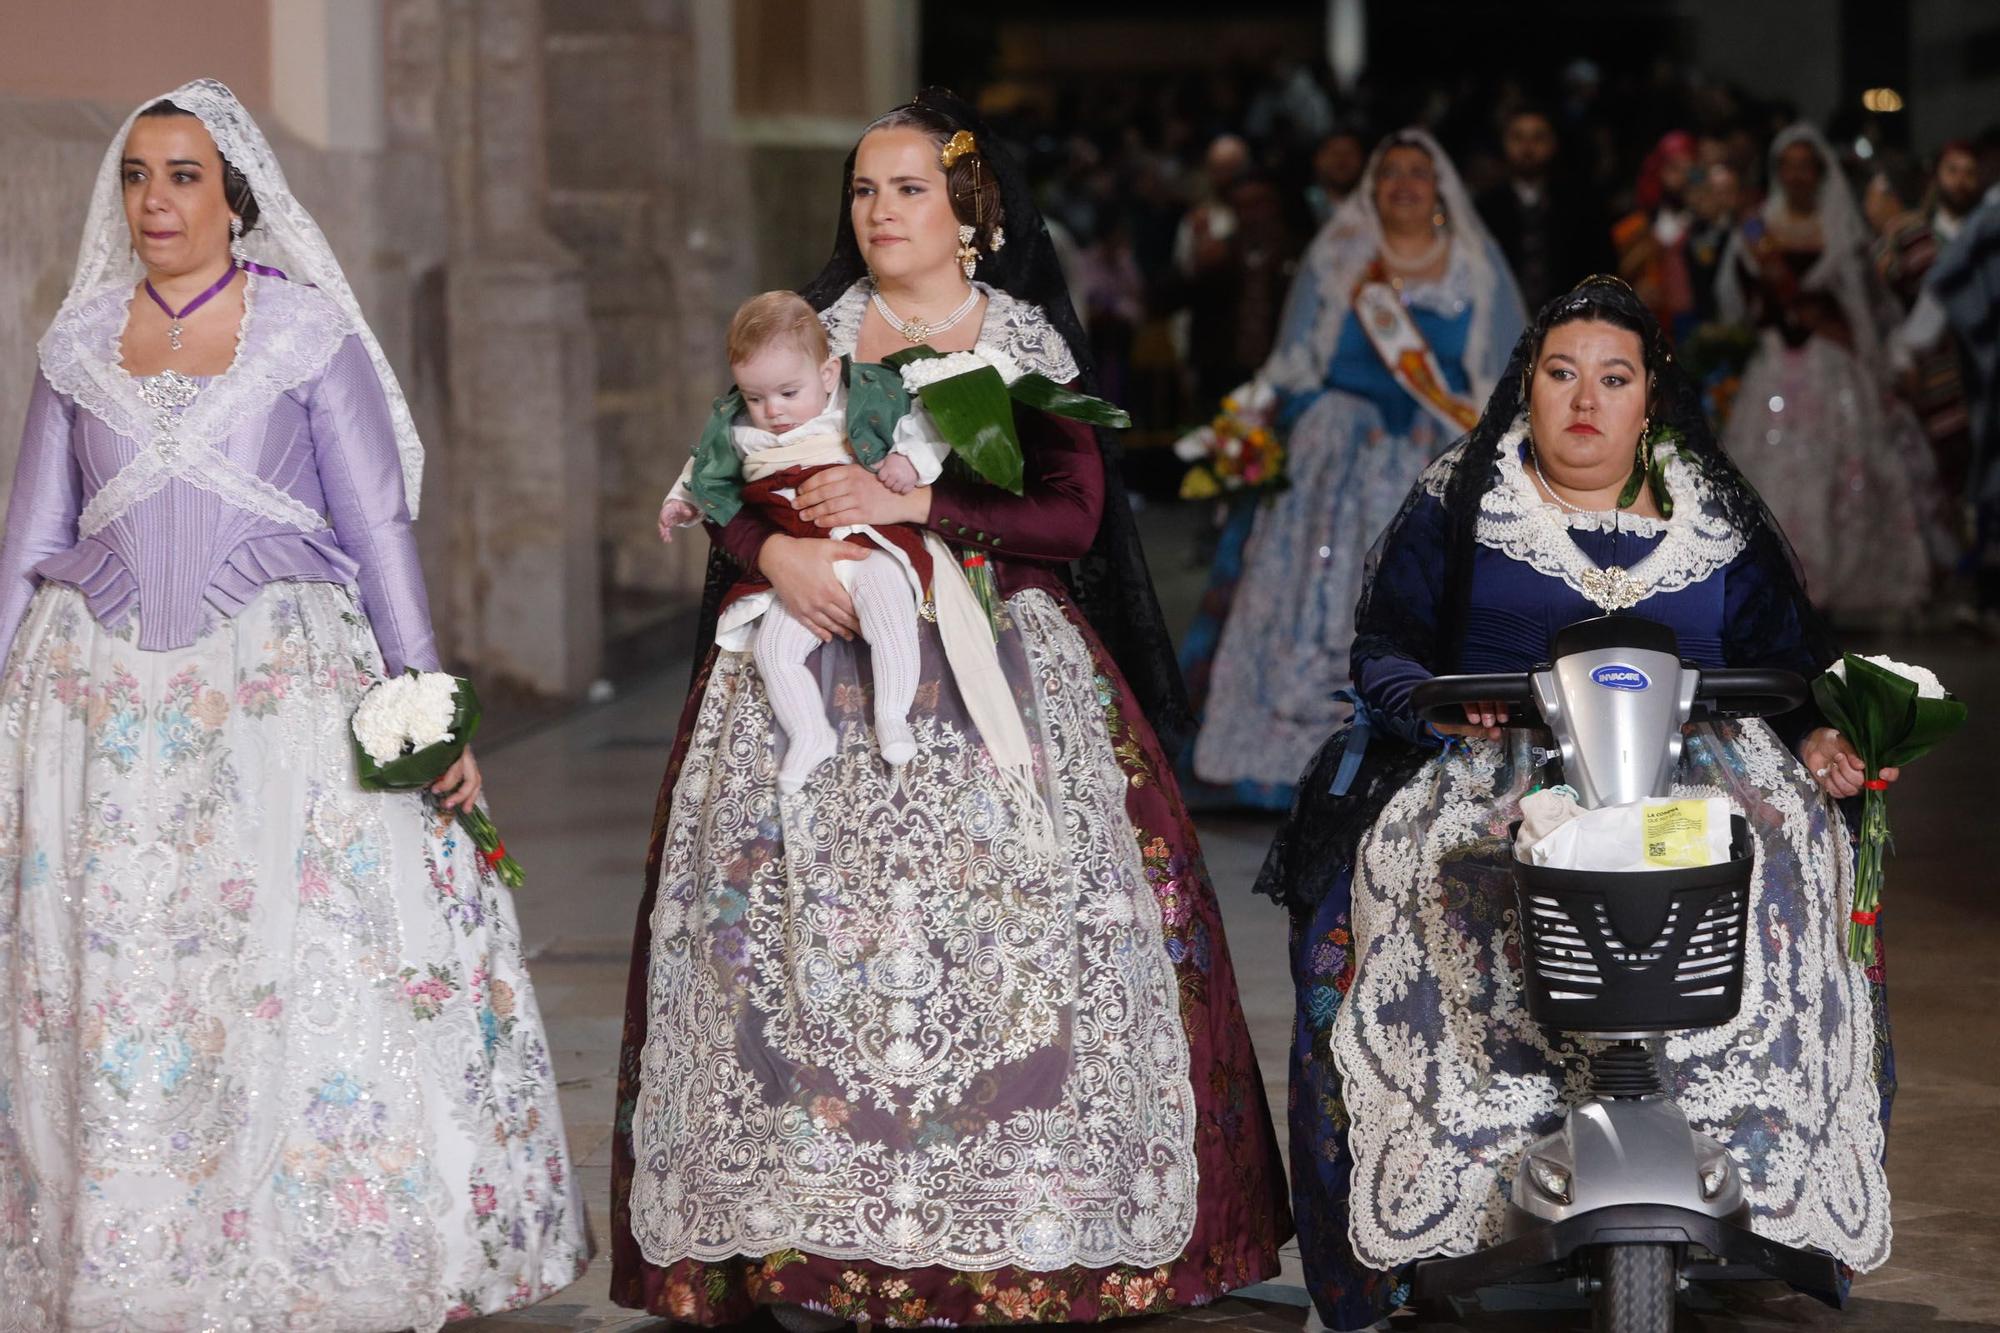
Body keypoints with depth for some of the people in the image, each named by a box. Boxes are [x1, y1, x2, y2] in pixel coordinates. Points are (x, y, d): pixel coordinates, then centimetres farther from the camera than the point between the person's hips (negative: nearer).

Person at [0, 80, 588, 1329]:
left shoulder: (309, 335, 3)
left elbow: (379, 527, 2)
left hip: (281, 695, -3)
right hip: (101, 700, 3)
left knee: (315, 982, -12)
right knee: (108, 998, 0)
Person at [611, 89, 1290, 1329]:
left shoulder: (1030, 342, 7)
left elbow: (1073, 514, -4)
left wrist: (910, 507, -13)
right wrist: (776, 549, -14)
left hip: (994, 670, -1)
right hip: (822, 664, 2)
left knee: (1003, 924, -11)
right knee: (815, 928, -8)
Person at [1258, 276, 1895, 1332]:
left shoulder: (1719, 526, 19)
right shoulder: (1458, 503, 13)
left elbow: (1788, 654, 13)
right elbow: (1384, 649, 5)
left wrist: (1819, 735, -9)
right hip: (1493, 771, -1)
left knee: (1789, 849, -28)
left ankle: (1776, 1179, -25)